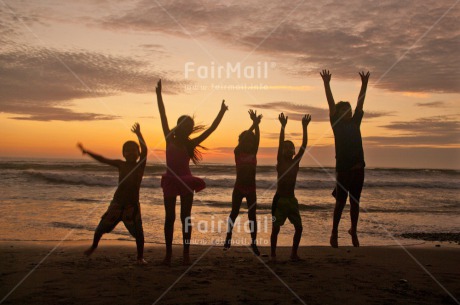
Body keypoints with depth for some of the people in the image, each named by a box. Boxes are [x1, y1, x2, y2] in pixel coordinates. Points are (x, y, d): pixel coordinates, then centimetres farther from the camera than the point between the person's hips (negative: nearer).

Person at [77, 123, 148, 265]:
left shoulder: (140, 165, -4)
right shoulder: (120, 164, 6)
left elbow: (144, 150, -19)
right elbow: (103, 160, 11)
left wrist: (139, 134, -32)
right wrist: (87, 152, 6)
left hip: (132, 205, -3)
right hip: (117, 202, 3)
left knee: (138, 233, -9)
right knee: (102, 226, 9)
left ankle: (140, 257, 9)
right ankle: (93, 246, 38)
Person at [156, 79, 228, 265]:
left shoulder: (191, 144, 3)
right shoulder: (169, 139, 3)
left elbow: (210, 129, 1)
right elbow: (163, 116, -1)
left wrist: (221, 113, -4)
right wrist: (159, 95, -4)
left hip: (186, 182, 0)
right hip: (170, 181, 0)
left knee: (185, 218, 3)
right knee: (170, 217, 4)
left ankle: (186, 254, 7)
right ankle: (168, 253, 10)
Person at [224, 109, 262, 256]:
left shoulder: (253, 152, 4)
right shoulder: (237, 152, -3)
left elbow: (257, 139, -10)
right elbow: (244, 138, -16)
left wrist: (256, 125, -24)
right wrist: (254, 124, -25)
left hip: (251, 189, 2)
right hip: (239, 188, -2)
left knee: (252, 215, 1)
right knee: (234, 212, 6)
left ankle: (254, 243, 2)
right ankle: (228, 239, 16)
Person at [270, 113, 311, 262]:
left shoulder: (296, 162, 5)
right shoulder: (280, 162, -4)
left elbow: (304, 145, -4)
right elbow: (280, 144, -17)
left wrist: (305, 127, -12)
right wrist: (283, 126, -26)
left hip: (292, 199, 4)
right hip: (279, 199, -4)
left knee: (299, 227, 2)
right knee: (275, 228, -4)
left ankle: (294, 253, 17)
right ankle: (273, 254, 9)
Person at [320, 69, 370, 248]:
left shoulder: (355, 123, 15)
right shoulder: (337, 124, 3)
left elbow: (360, 104, 12)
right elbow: (331, 104, -3)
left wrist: (364, 85, 8)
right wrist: (326, 84, -8)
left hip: (358, 168, 5)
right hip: (342, 168, -4)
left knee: (355, 202, 10)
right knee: (340, 202, 0)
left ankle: (353, 232, 19)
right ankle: (334, 233, 10)